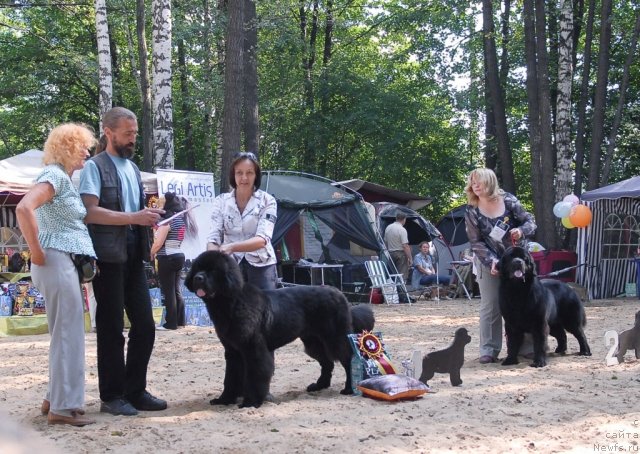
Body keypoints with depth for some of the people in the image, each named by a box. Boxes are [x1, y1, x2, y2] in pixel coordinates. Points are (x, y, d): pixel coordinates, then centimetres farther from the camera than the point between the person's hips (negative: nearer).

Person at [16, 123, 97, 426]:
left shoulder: (64, 178, 17)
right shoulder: (55, 176, -12)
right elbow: (23, 209, -27)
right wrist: (36, 252, -21)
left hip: (66, 263, 10)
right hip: (57, 262, -10)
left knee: (65, 333, 14)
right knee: (68, 334, -6)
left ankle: (55, 399, 22)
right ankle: (63, 407, -1)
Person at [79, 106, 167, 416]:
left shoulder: (133, 168, 19)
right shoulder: (95, 166, -4)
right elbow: (90, 212, -15)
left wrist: (149, 215, 6)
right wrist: (134, 218, -19)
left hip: (134, 257, 7)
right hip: (109, 257, -7)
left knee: (145, 326, 6)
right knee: (111, 329, 0)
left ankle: (135, 391, 18)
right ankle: (111, 396, 10)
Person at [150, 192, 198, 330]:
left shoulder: (167, 220, -14)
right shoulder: (181, 219, 10)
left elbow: (158, 243, -15)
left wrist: (151, 254, 2)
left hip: (167, 258, -8)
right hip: (179, 256, 8)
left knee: (169, 292, -4)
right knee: (176, 290, 14)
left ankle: (171, 323, -1)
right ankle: (180, 320, 16)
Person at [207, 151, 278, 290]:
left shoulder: (267, 201, -3)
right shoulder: (221, 201, 4)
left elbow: (262, 239, -16)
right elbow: (213, 237, -4)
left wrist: (231, 247, -32)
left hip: (261, 266, -1)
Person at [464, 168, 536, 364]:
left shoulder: (508, 200, -10)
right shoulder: (472, 212, -9)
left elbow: (529, 221, -4)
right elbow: (476, 242, -9)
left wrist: (521, 231, -26)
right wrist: (491, 261, -22)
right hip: (488, 262, 0)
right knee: (490, 307, -1)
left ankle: (526, 347, 17)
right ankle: (489, 350, 3)